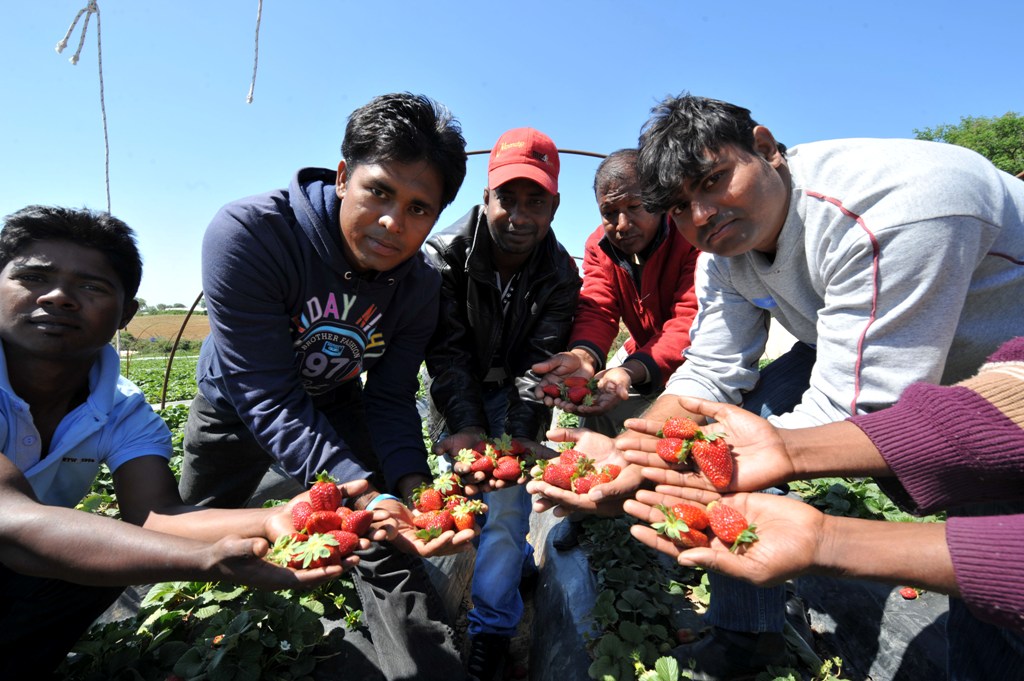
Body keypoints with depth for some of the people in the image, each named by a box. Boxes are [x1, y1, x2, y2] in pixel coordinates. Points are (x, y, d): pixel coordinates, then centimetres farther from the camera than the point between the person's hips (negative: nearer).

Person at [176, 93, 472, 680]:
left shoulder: (420, 285, -22)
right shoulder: (247, 234, -35)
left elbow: (390, 400, -14)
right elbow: (268, 399, -36)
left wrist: (413, 487, -32)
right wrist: (364, 494, -45)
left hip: (334, 405, 2)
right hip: (235, 405, -1)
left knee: (387, 546, -5)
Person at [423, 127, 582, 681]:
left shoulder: (560, 273, -14)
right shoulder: (446, 255, -17)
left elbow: (540, 362, -19)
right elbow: (448, 351, -21)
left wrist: (520, 433, -31)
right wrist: (464, 424, -31)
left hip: (513, 393, 0)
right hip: (458, 393, 1)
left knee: (507, 488, -11)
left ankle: (491, 624, 7)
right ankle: (517, 559, 31)